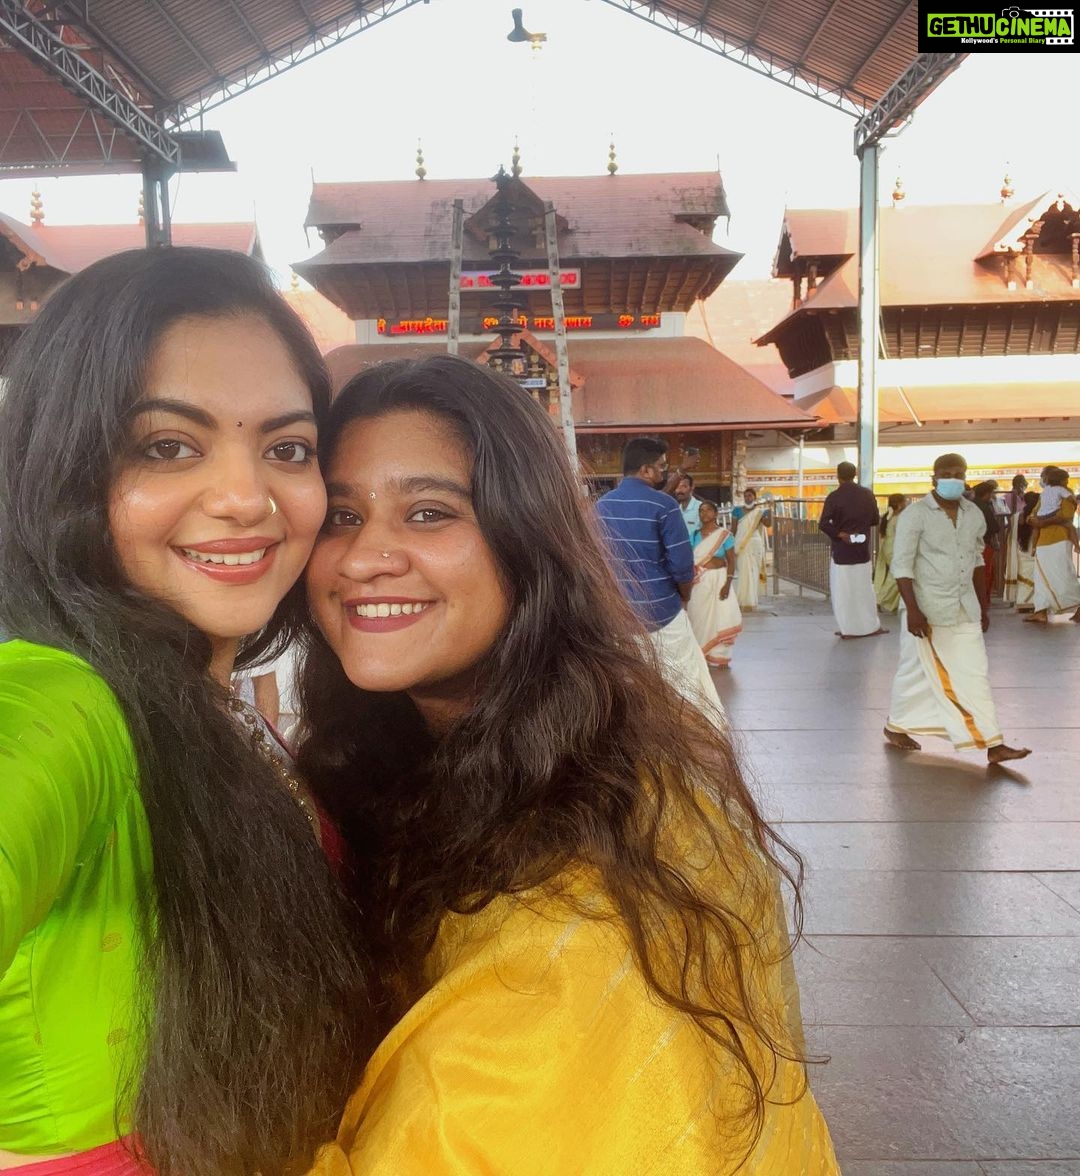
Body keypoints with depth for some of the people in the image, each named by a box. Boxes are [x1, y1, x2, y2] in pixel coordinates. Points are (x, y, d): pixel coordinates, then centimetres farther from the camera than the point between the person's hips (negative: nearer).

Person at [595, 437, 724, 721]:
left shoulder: (601, 506, 2)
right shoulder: (663, 506, -15)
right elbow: (682, 565, -15)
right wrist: (684, 598, 4)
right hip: (662, 611, -5)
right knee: (688, 680, 8)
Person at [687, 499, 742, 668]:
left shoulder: (724, 534, -5)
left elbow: (731, 561, -7)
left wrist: (728, 584, -16)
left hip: (718, 579, -3)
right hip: (699, 581, 3)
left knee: (719, 616, -2)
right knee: (699, 617, 7)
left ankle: (719, 656, 6)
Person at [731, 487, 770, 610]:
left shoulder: (759, 511, 4)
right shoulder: (737, 510, 5)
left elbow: (768, 523, -13)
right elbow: (733, 529, 6)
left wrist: (769, 508, -20)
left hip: (755, 544, 0)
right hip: (741, 544, 0)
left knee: (753, 572, 2)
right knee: (742, 572, -2)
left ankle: (750, 601, 8)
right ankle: (741, 601, 3)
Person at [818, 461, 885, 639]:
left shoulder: (834, 497, -11)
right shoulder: (868, 494, 0)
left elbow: (823, 524, -19)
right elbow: (875, 520, 9)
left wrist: (840, 534, -11)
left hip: (841, 551, -3)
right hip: (862, 550, 4)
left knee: (843, 590, 4)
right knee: (864, 589, 13)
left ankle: (848, 629, 6)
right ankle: (871, 626, 20)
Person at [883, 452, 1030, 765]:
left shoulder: (974, 514, 7)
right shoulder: (915, 514, -12)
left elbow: (976, 561, 16)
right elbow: (902, 565, -14)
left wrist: (984, 606, 16)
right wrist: (912, 610, -20)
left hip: (964, 609, 6)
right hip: (927, 608, -5)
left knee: (975, 674, 4)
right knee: (915, 671, 6)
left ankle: (993, 744, 5)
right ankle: (895, 726, 26)